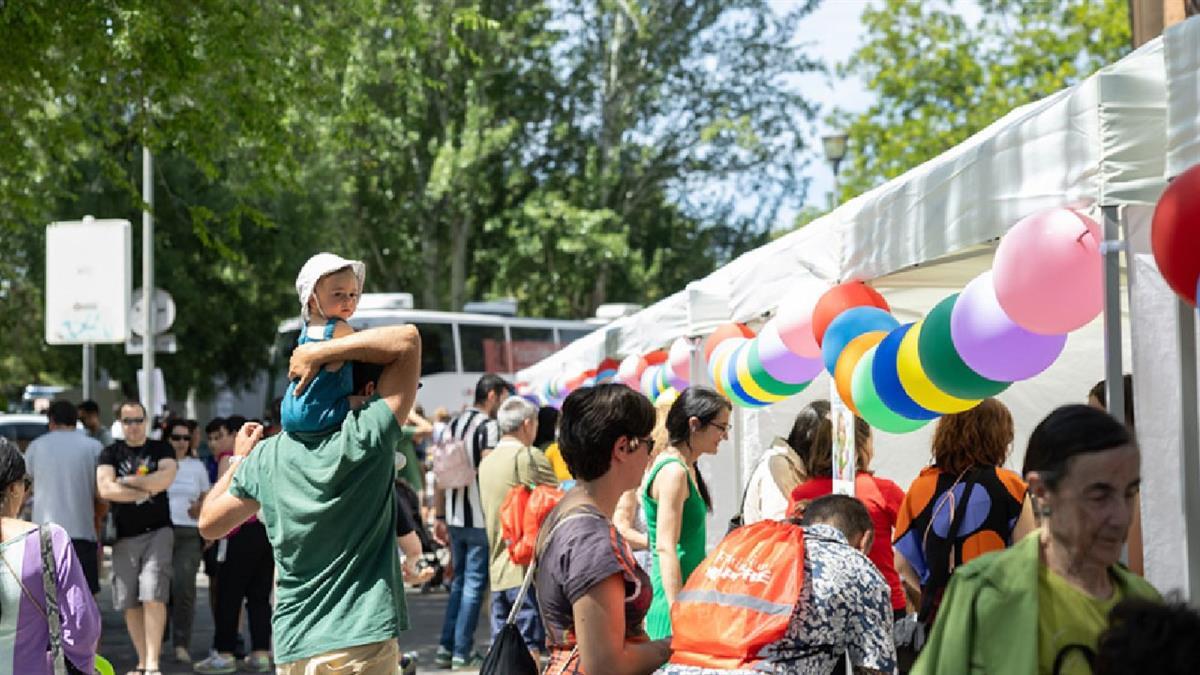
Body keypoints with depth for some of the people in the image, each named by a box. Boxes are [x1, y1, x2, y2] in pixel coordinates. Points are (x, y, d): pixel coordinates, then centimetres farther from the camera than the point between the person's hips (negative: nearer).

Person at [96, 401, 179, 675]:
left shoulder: (161, 449, 7)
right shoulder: (111, 453, 8)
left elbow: (167, 477, -13)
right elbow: (105, 489, -7)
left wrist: (128, 482, -9)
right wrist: (146, 490, -7)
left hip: (158, 532, -2)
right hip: (124, 537, 2)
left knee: (153, 596, -13)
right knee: (129, 603, 3)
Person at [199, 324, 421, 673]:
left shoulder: (269, 454, 3)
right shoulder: (365, 439, -10)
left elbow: (209, 522, 15)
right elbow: (408, 339, -10)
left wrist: (239, 458, 26)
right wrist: (318, 352, -10)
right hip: (362, 641, -5)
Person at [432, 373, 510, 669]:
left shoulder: (452, 426, 12)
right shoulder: (488, 426, -11)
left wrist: (440, 517, 16)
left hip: (454, 519, 7)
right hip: (480, 519, -7)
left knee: (459, 581, 17)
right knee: (474, 584, 0)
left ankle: (446, 647, 16)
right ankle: (462, 652, 2)